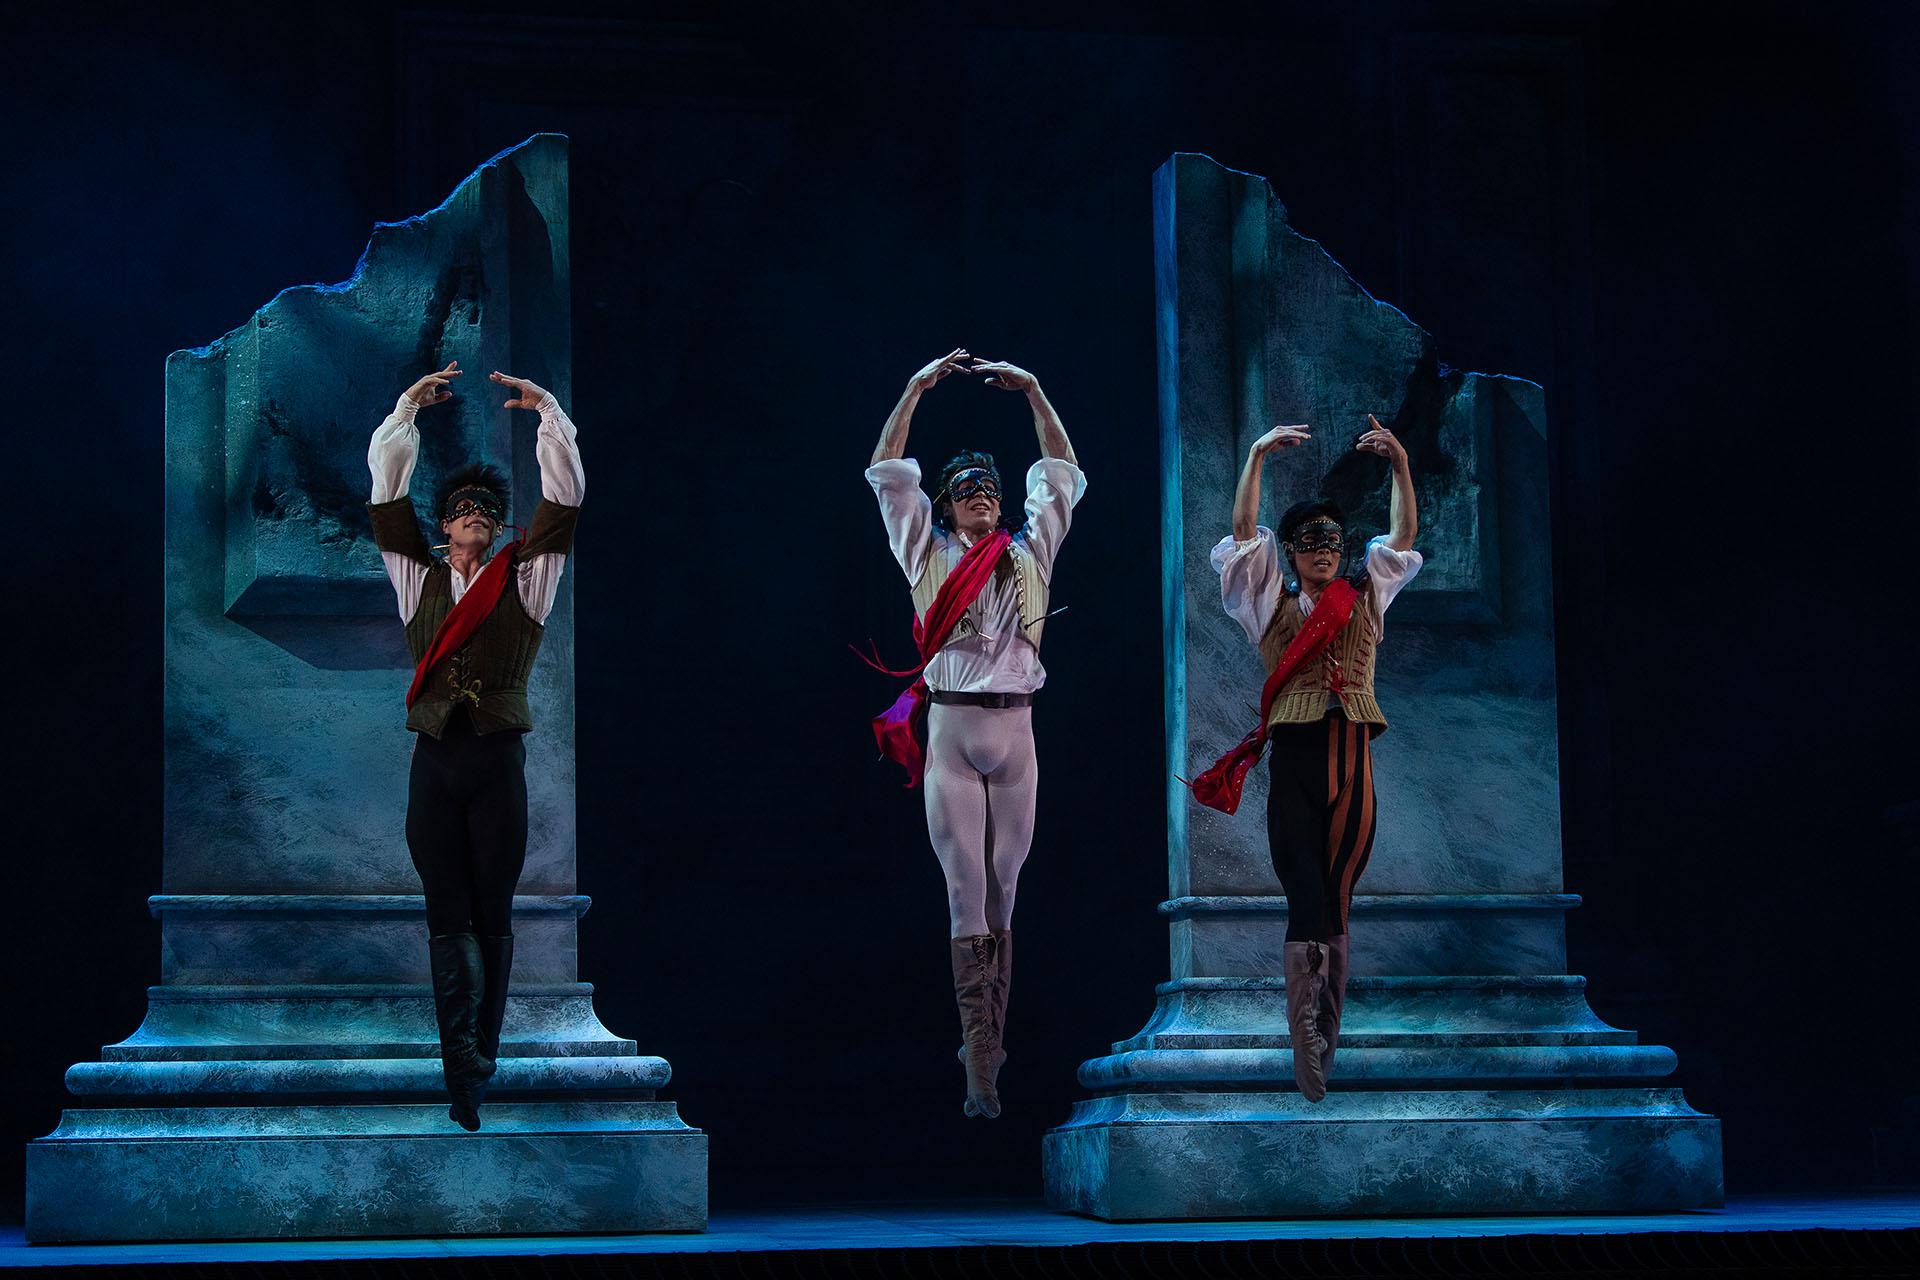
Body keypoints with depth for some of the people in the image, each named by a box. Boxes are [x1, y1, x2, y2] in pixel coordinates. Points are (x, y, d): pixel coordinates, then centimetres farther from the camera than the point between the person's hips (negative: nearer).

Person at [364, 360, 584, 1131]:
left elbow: (566, 496, 1)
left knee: (492, 916, 2)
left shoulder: (526, 580, 8)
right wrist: (411, 406, 9)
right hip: (434, 761, 1)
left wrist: (545, 409, 0)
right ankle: (466, 1069, -11)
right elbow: (386, 488, 9)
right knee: (448, 916, -4)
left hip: (499, 761, -1)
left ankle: (477, 1059, 6)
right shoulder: (417, 579, 12)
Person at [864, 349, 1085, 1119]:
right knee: (965, 891, -5)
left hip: (1013, 729, 2)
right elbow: (888, 474, 7)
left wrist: (1032, 390, 8)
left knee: (1003, 891, 4)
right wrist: (918, 387, 3)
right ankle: (982, 1059, -8)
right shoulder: (926, 556, 9)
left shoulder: (1029, 555, 13)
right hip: (949, 729, -2)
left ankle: (986, 1038, 8)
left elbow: (1061, 476, 14)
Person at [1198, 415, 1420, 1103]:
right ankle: (1307, 1042, -13)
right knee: (1308, 901, -12)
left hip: (1353, 762, 2)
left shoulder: (1364, 598, 17)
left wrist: (1400, 463, -1)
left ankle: (1324, 1039, 7)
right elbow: (1244, 530, 3)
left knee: (1336, 904, 4)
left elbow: (1403, 535, 11)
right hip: (1293, 761, -2)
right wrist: (1257, 455, -5)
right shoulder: (1272, 603, 12)